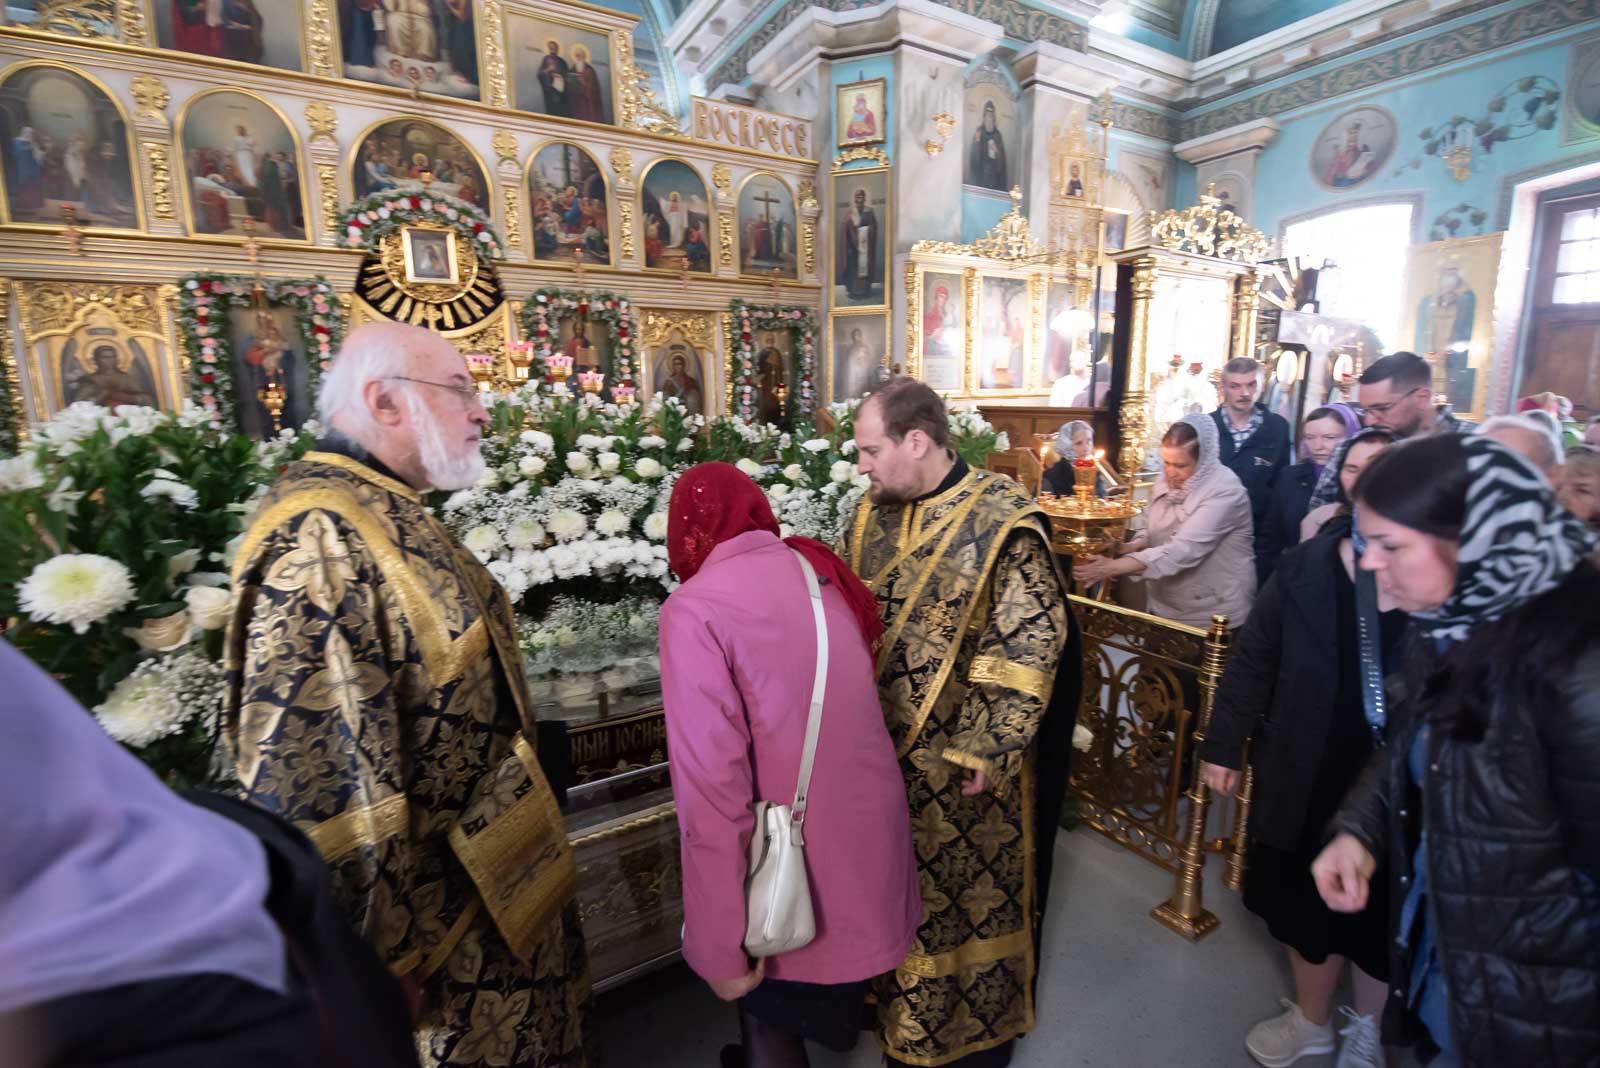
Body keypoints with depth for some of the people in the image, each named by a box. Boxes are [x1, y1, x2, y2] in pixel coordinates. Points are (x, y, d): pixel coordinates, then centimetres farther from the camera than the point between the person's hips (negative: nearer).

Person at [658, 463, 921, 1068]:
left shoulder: (695, 608, -20)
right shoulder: (822, 569, -1)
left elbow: (712, 786, -23)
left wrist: (720, 944, -14)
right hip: (871, 828, 7)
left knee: (769, 1012, 22)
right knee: (845, 956, 33)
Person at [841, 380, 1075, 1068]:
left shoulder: (1001, 521, -20)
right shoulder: (873, 515, -2)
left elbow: (1032, 645, -18)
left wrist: (991, 748, -16)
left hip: (965, 762, -5)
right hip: (886, 750, 6)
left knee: (971, 892, 17)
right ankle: (902, 1006, 51)